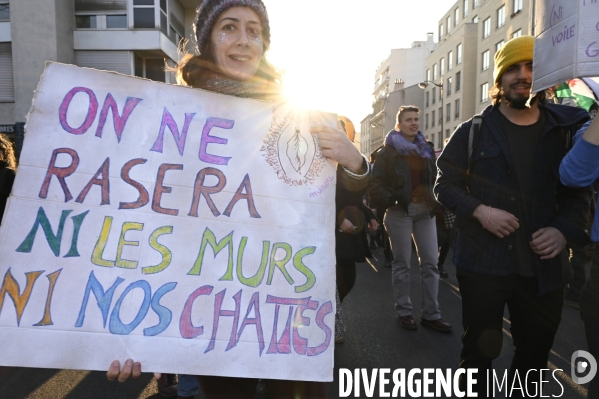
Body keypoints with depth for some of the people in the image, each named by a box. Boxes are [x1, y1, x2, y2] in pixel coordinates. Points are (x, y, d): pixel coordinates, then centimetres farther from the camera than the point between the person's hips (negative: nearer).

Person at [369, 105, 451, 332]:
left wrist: (435, 200, 1)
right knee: (402, 263, 3)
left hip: (425, 211, 5)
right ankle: (404, 312, 14)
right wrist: (390, 200, -20)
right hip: (400, 211, -4)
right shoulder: (389, 150, 1)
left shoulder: (426, 149, 15)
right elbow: (377, 181, -6)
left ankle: (431, 314, 12)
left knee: (430, 262, 3)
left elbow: (435, 178, 17)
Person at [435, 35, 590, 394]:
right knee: (480, 350, 10)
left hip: (542, 265, 3)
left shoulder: (564, 130, 7)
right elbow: (445, 185, 1)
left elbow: (578, 191, 11)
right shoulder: (474, 131, 0)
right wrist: (480, 210, -17)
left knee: (536, 351, 18)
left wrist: (565, 229, -8)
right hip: (483, 260, -2)